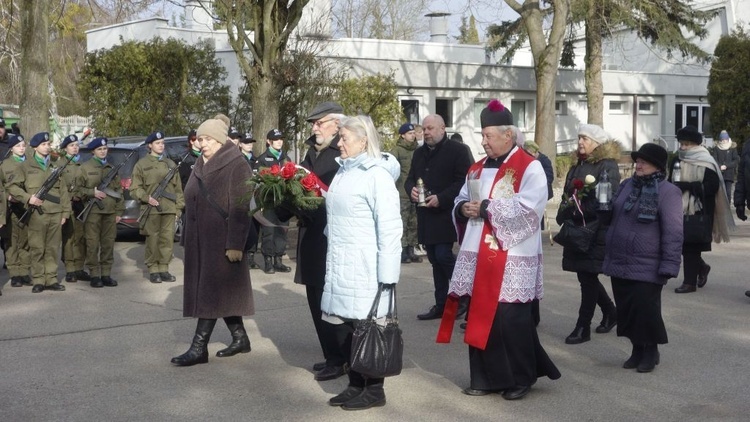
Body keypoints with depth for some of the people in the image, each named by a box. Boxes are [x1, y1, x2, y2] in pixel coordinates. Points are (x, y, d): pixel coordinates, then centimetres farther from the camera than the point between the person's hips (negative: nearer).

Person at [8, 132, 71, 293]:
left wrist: (65, 212, 6)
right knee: (37, 248, -1)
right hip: (37, 214, -3)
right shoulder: (26, 166, 4)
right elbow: (12, 187, 3)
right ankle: (38, 280, 5)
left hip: (56, 214, 3)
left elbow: (63, 191, 13)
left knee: (53, 248, 6)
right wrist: (27, 198, -11)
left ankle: (51, 279, 12)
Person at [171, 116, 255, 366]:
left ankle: (199, 347, -3)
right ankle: (240, 338, 23)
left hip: (221, 240, -8)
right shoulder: (200, 166, 13)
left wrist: (235, 244, -21)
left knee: (211, 292, -6)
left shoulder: (236, 165, -11)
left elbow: (240, 208, -16)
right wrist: (188, 239, 17)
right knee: (221, 293, 12)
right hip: (199, 240, 8)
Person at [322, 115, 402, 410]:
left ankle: (374, 390, 13)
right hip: (340, 267, 8)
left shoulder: (377, 175, -12)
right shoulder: (343, 171, 13)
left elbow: (390, 228, -15)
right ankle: (356, 385, 24)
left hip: (365, 269, -8)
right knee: (344, 329, 11)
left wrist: (387, 276, -17)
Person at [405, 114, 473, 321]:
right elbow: (410, 178, 19)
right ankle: (441, 304, 17)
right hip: (426, 216, 7)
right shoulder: (419, 153, 16)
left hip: (446, 215, -7)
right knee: (435, 259, 10)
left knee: (443, 256, -13)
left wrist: (441, 198, -20)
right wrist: (411, 190, -5)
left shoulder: (458, 150, -6)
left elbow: (463, 181, -13)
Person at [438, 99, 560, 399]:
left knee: (511, 321, -2)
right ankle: (486, 378, 19)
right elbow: (460, 201, 20)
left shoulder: (529, 168, -6)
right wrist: (464, 208, -4)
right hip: (478, 257, 7)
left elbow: (527, 208, -19)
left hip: (511, 260, -7)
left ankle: (521, 379, 14)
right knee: (481, 318, 8)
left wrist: (485, 208, -17)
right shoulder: (477, 169, 16)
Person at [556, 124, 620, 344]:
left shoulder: (607, 166, -9)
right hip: (576, 230, 8)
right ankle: (610, 312, 33)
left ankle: (583, 327, 4)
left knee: (588, 276, -3)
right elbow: (566, 196, 20)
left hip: (596, 231, -8)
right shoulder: (577, 166, 16)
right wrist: (563, 219, 9)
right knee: (585, 275, 13)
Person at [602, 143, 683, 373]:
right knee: (626, 309, 12)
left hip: (646, 268, -7)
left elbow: (673, 232, -14)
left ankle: (651, 351, 19)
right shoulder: (627, 185, 12)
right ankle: (637, 349, 27)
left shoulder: (667, 191, -9)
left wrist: (668, 266, -18)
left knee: (645, 310, 0)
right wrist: (603, 206, 6)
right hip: (619, 264, 7)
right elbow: (612, 215, 27)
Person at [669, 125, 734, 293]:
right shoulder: (677, 161, 9)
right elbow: (671, 183, 18)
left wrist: (687, 186, -21)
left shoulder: (706, 163, -8)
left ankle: (690, 282, 5)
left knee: (691, 247, -3)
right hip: (681, 210, 6)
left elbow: (713, 186, -16)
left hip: (699, 212, -6)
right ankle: (702, 267, 36)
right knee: (682, 245, 10)